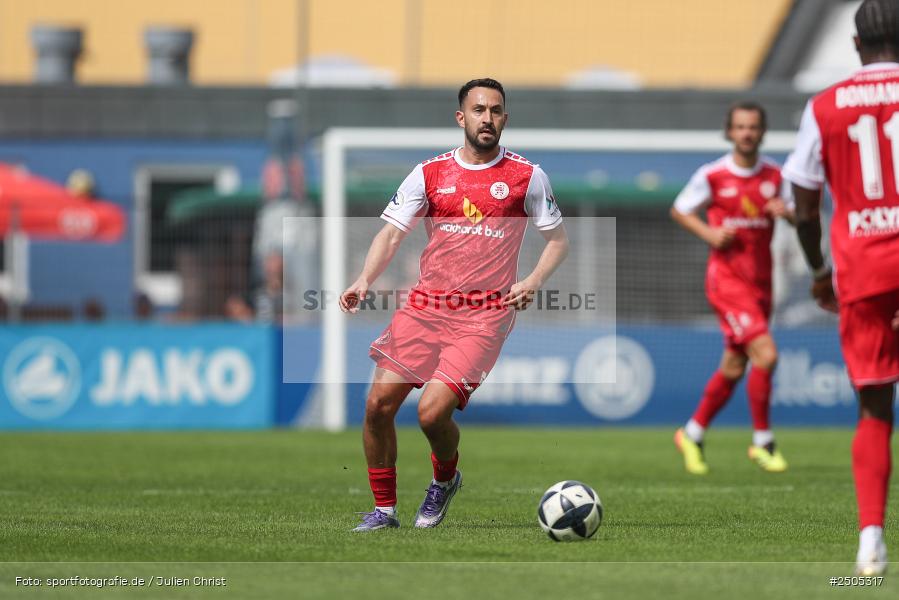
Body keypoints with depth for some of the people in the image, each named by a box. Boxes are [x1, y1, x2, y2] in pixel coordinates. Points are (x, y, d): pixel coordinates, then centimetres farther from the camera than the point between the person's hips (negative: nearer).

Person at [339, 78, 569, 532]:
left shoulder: (527, 177, 2)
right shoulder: (430, 173, 6)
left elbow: (557, 239, 10)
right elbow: (391, 233, 5)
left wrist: (532, 281, -8)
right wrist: (364, 281, -12)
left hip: (484, 316, -3)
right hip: (425, 306, 3)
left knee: (432, 412, -18)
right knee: (379, 404, -5)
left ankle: (445, 480, 15)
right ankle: (384, 508, 13)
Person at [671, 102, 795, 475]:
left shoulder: (774, 175, 4)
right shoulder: (712, 175, -6)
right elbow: (679, 211, 5)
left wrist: (785, 211, -13)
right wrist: (709, 233, -12)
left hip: (761, 280, 5)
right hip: (727, 278, -5)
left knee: (734, 367, 12)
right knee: (765, 355, -18)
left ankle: (693, 434, 30)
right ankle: (763, 442, -5)